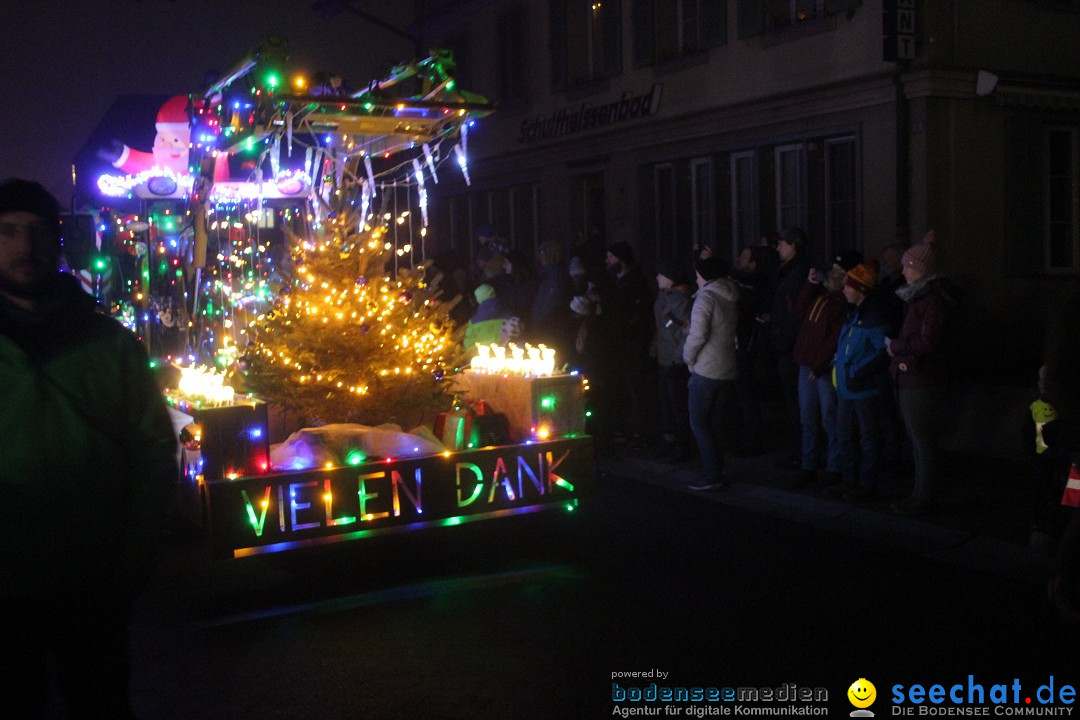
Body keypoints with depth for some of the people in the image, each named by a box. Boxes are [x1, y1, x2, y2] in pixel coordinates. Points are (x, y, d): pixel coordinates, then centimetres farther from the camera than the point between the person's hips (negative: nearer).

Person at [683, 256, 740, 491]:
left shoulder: (706, 297, -13)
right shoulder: (731, 299, 12)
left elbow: (697, 335, -22)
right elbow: (730, 331, 13)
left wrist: (688, 358, -5)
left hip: (706, 371, -8)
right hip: (728, 371, 8)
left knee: (698, 423, -1)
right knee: (714, 421, 15)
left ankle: (712, 476, -4)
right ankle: (716, 471, 17)